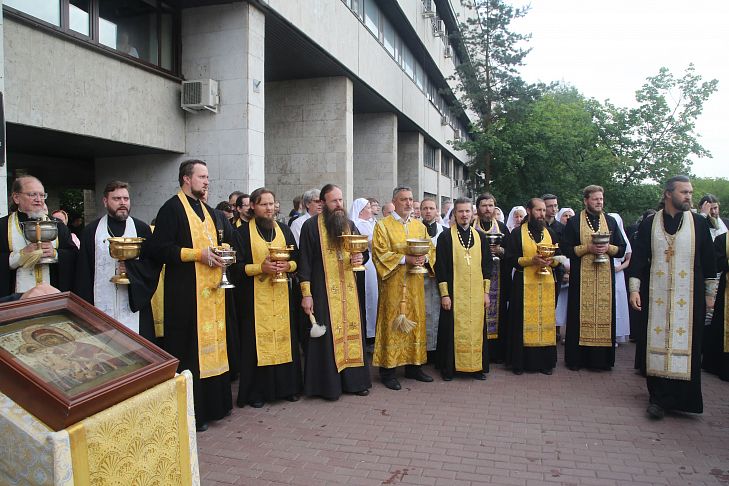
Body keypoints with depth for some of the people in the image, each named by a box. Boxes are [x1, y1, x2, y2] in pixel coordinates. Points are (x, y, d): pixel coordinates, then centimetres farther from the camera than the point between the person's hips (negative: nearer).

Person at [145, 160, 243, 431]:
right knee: (189, 351, -3)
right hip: (186, 294, -7)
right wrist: (198, 254, -17)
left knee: (213, 345, 11)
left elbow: (227, 241, 25)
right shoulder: (172, 208, -7)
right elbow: (157, 248, -16)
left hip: (213, 290, 8)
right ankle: (191, 411, 8)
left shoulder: (208, 211, 17)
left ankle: (213, 403, 23)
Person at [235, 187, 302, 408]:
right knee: (258, 341, -1)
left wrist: (287, 266, -9)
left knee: (284, 337, 6)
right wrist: (261, 268, -17)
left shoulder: (284, 230, 12)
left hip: (282, 295, 4)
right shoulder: (243, 232, -1)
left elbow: (296, 259, 12)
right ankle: (257, 392, 10)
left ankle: (288, 386, 18)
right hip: (255, 297, -3)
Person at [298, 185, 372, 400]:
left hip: (350, 291, 5)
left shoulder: (350, 225, 11)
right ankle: (329, 384, 10)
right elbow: (304, 261, -7)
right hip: (324, 291, -5)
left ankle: (354, 379, 19)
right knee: (328, 335, -2)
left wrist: (361, 257, -6)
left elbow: (364, 251, 19)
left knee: (352, 331, 8)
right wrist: (306, 293, -12)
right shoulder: (311, 226, -5)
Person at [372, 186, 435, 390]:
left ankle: (413, 366, 20)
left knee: (415, 321, 9)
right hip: (393, 284, -5)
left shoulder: (420, 226, 14)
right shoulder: (383, 225, -2)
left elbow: (431, 248, 14)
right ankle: (388, 369, 5)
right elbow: (380, 253, -11)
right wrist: (405, 259, -20)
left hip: (415, 284, 5)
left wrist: (424, 258, -8)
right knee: (392, 323, -3)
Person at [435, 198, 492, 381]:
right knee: (453, 330, 2)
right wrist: (444, 294, -9)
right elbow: (440, 267, -5)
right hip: (454, 293, -3)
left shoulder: (480, 236, 9)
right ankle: (449, 368, 14)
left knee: (476, 329, 7)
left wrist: (486, 292, 5)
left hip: (476, 293, 3)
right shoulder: (445, 236, -2)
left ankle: (477, 367, 20)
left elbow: (486, 265, 10)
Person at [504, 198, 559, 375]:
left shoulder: (550, 233, 13)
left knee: (546, 320, 3)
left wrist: (551, 261, -7)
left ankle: (545, 361, 14)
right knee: (523, 322, -2)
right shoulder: (517, 233, 1)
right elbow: (510, 260, -5)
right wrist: (531, 260, -17)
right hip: (524, 284, -3)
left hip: (546, 284, 4)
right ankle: (520, 362, 7)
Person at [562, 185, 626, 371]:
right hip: (581, 277, -3)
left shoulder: (611, 221, 12)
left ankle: (602, 359, 12)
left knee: (604, 316, 2)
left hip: (605, 277, 3)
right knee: (581, 316, -1)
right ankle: (576, 358, 8)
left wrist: (608, 248, -9)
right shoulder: (574, 222, 3)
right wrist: (588, 248, -14)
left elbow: (621, 249, 11)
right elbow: (565, 248, -2)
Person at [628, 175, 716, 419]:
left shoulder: (699, 223, 4)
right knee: (656, 342, 2)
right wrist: (634, 289, -5)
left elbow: (708, 261, 9)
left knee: (684, 344, 1)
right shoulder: (649, 223, 3)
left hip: (689, 297, 1)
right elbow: (638, 257, 2)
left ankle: (662, 399, 11)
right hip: (656, 296, 0)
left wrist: (709, 293, 9)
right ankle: (660, 396, 13)